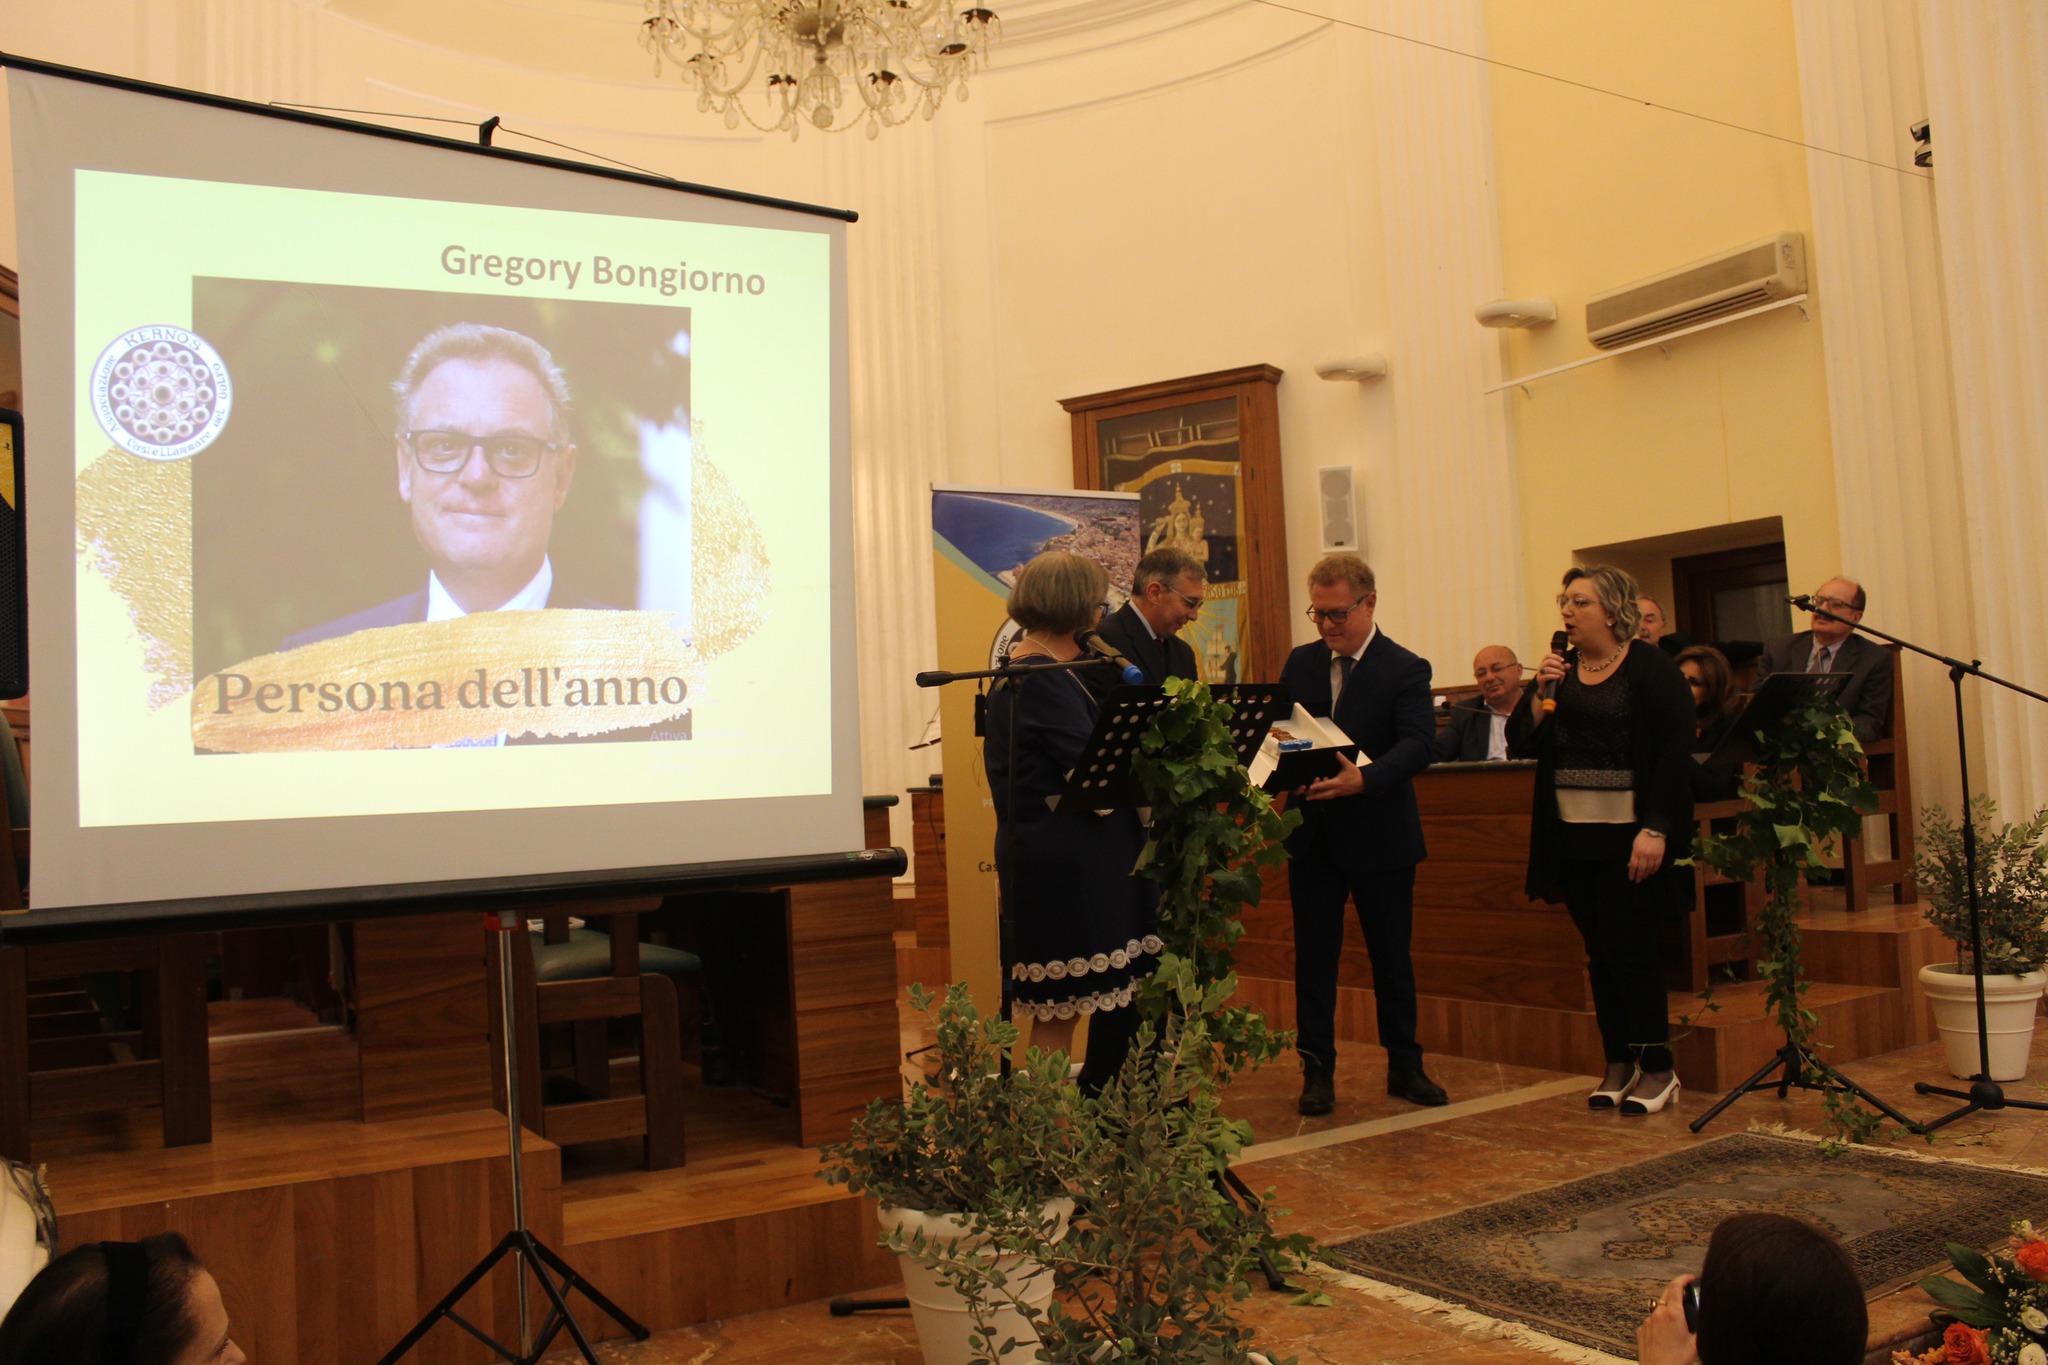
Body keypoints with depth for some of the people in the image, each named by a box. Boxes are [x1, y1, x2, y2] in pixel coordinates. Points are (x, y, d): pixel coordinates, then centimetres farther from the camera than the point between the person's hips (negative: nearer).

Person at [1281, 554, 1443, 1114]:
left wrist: (1364, 778, -37)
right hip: (1313, 834, 3)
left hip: (1380, 835, -3)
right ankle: (1317, 1072, 16)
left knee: (1391, 955, 10)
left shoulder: (1405, 670, -8)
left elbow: (1417, 744, -20)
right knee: (1314, 956, 6)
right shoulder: (1300, 664, 7)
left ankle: (1405, 1067, 24)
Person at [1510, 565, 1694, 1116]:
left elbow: (1673, 755, -11)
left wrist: (1655, 831, -18)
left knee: (1628, 946, -5)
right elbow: (1520, 744, 5)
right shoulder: (1562, 671, 10)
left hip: (1628, 839, -5)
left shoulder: (1651, 669, -6)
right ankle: (1617, 1065, 19)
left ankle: (1658, 1069, 8)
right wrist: (1542, 692, -9)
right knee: (1599, 951, 10)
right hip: (1571, 838, 6)